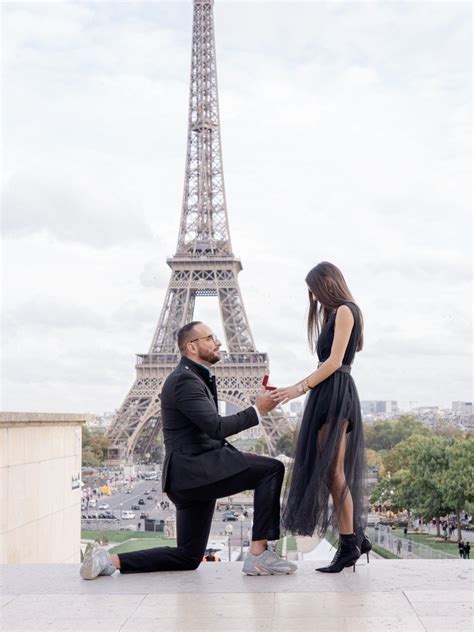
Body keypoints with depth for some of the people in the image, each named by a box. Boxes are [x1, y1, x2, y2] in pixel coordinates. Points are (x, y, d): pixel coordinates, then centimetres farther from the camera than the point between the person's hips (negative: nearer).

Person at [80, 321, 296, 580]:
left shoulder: (198, 378, 20)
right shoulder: (185, 381, -13)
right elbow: (216, 427, -24)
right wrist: (258, 410, -17)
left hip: (193, 475, 11)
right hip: (193, 470, -11)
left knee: (188, 557, 14)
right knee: (272, 469, -17)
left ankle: (109, 560, 11)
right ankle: (258, 553, -17)